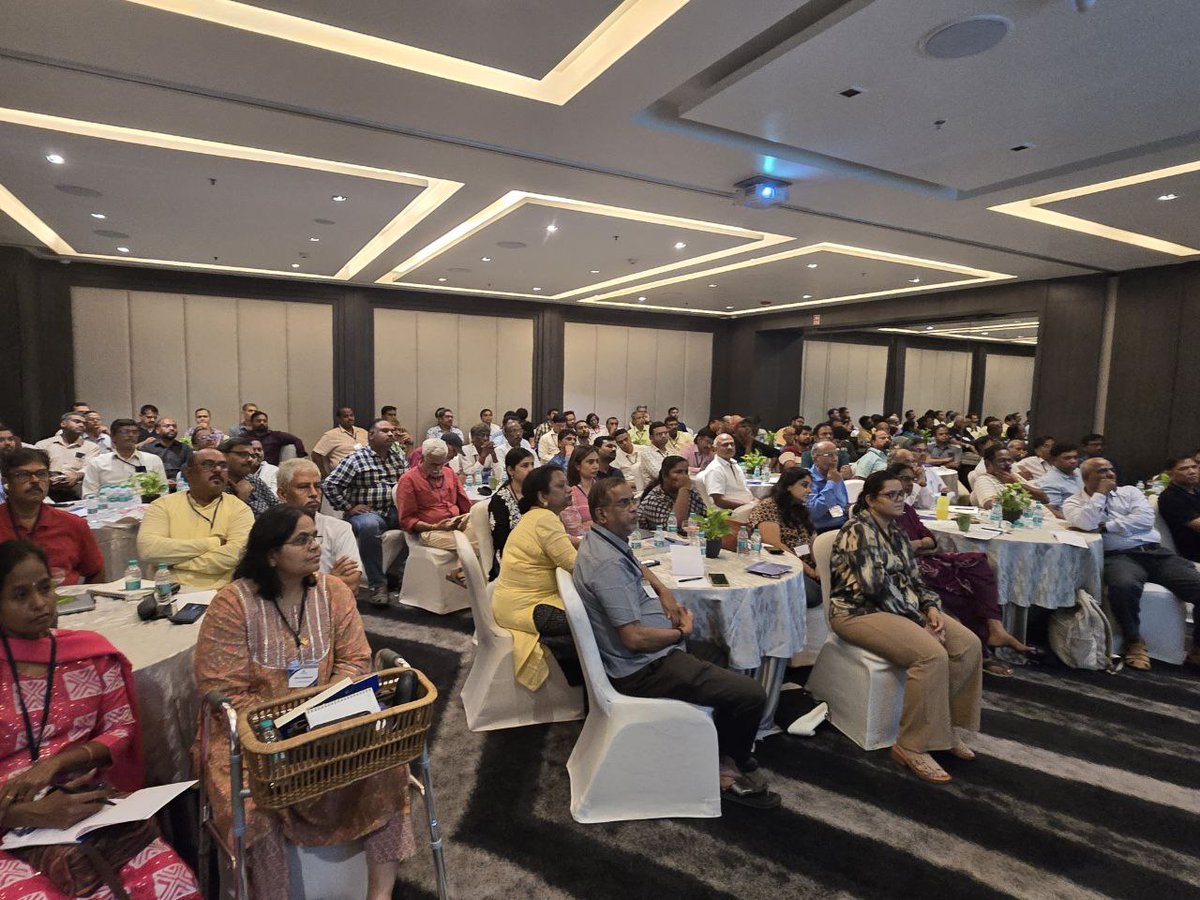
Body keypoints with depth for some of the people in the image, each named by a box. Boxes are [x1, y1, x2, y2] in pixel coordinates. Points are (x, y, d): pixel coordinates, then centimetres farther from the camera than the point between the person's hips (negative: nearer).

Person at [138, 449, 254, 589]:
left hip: (218, 593, 0)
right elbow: (147, 548, -8)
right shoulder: (163, 504, 8)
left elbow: (235, 555, -12)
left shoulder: (239, 508, 3)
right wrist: (212, 543, -10)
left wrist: (172, 560, -8)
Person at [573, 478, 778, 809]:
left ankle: (730, 753, 33)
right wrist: (682, 632, -11)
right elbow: (635, 638, -29)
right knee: (752, 694, -13)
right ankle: (731, 768, 15)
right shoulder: (609, 563, -27)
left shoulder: (600, 541, 4)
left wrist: (664, 596, 10)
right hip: (642, 668, -11)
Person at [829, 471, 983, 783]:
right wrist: (918, 619, -16)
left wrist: (931, 607, -5)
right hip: (859, 612, -9)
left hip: (901, 608, 9)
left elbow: (914, 579, 15)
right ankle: (912, 746, -15)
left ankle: (944, 725, 7)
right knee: (932, 655, -28)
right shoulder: (859, 530, -14)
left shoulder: (896, 533, 14)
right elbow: (875, 585, -22)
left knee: (969, 645, -6)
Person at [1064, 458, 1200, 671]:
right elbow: (1085, 524, -14)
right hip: (1118, 556, -4)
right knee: (1123, 586, -38)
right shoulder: (1074, 502, 8)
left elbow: (1145, 519, 1)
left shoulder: (1129, 492, 18)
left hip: (1155, 551, 5)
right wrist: (1100, 493, -4)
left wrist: (1106, 526, -6)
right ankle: (1134, 643, -14)